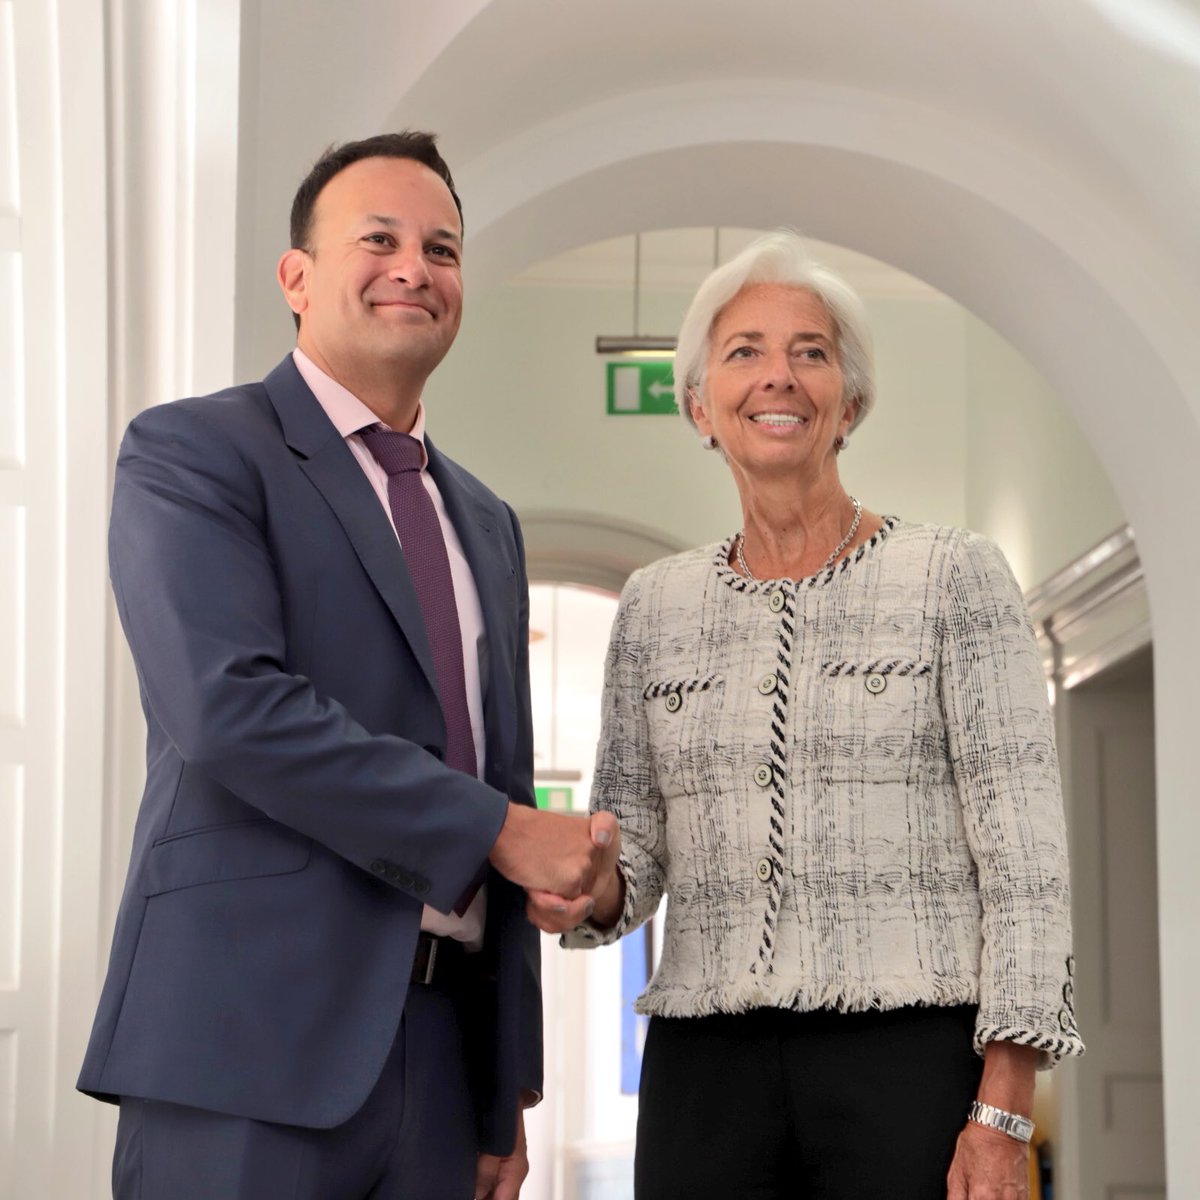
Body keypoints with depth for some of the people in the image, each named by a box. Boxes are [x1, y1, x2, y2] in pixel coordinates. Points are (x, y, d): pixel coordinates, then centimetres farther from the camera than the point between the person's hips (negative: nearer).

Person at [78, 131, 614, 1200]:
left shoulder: (485, 522, 20)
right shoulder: (192, 453, -1)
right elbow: (232, 708, -17)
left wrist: (509, 1092, 16)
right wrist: (492, 831, -13)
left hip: (440, 1046, 6)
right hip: (250, 1041, -6)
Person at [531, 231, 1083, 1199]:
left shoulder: (956, 577, 0)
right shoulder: (656, 607, 12)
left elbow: (1024, 856, -5)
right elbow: (636, 852, 15)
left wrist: (1004, 1117, -12)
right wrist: (587, 890, -9)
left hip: (911, 1057, -3)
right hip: (705, 1070, 3)